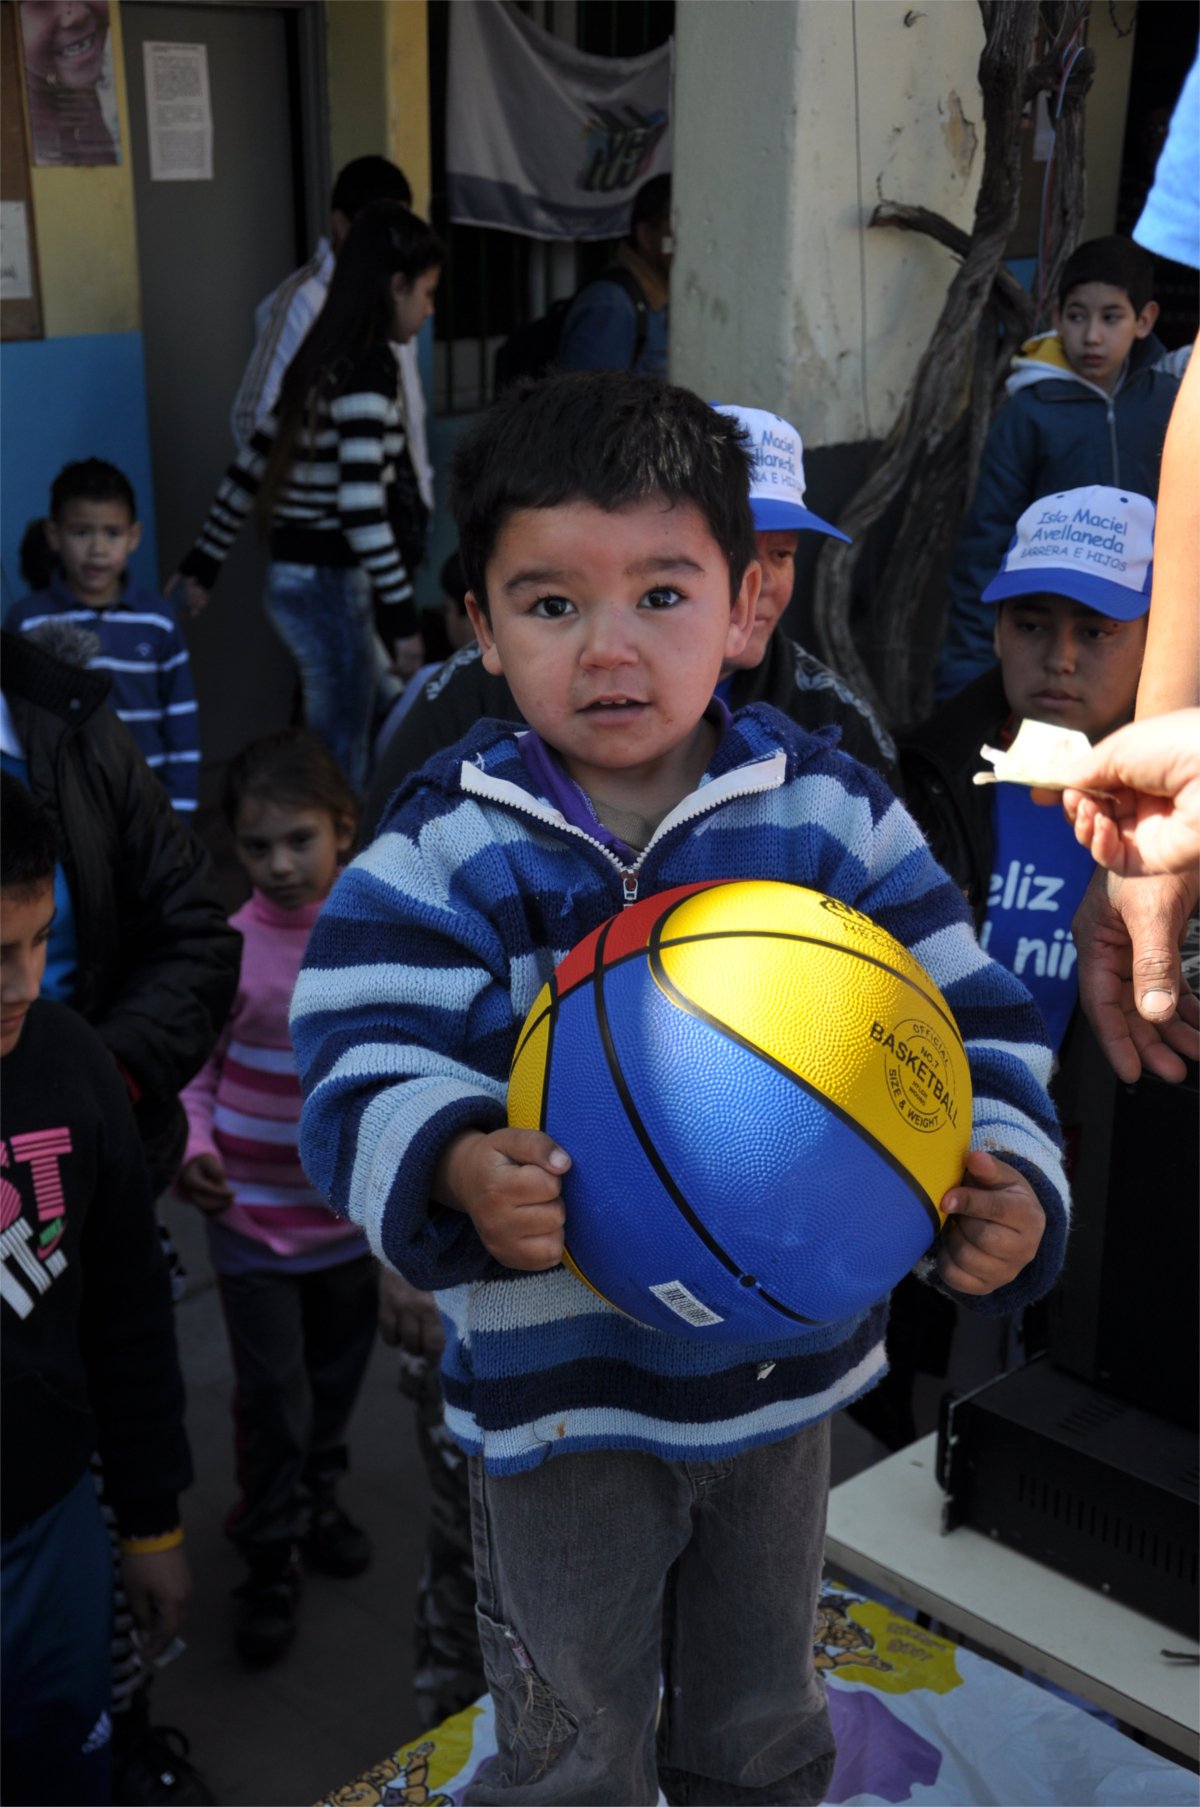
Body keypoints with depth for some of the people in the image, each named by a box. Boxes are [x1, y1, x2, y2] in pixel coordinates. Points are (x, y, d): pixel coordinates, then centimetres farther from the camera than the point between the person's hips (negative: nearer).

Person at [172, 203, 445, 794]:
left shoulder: (325, 359, 11)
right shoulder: (368, 369, -16)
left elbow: (250, 464, 15)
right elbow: (361, 507, -24)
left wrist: (204, 561, 21)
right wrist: (405, 612, -20)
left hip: (296, 576, 9)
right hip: (328, 587, -9)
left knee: (328, 754, 18)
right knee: (340, 763, 3)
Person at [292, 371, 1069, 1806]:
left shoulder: (833, 813, -8)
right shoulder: (444, 850, -12)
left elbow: (969, 1019, -4)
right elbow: (364, 1071, -18)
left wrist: (1004, 1182, -22)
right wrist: (456, 1172, -39)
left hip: (787, 1369, 2)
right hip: (556, 1395, -2)